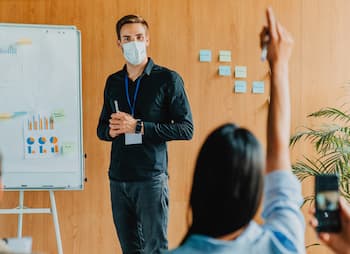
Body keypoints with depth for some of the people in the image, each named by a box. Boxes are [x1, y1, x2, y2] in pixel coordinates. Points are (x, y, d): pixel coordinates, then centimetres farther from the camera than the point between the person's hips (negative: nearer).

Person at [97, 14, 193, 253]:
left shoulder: (168, 79, -2)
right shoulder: (113, 82, 14)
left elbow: (186, 128, -8)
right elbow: (101, 128, 21)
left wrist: (138, 126, -15)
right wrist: (111, 130, -4)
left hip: (151, 177, -5)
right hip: (118, 178, 5)